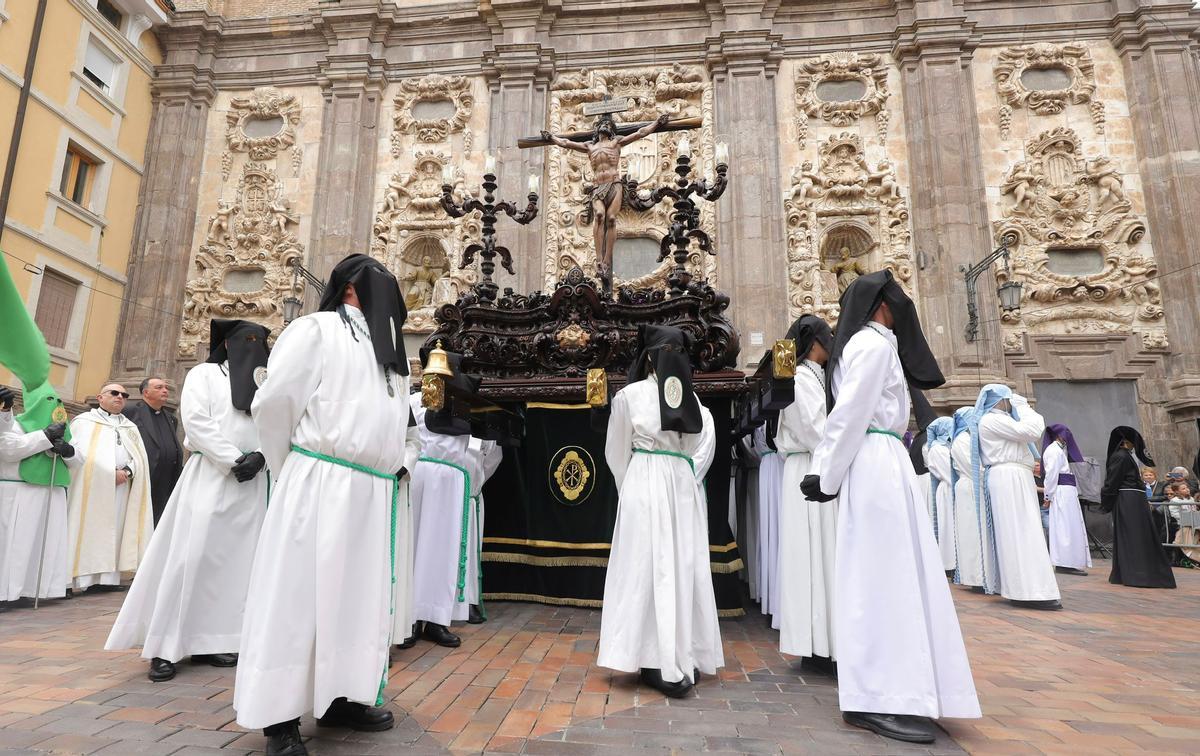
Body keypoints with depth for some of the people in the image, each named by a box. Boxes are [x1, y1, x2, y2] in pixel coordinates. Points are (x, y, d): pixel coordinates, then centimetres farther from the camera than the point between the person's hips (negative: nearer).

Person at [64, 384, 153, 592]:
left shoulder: (131, 427, 21)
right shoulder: (84, 421, 9)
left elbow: (139, 456, 11)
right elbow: (79, 452, -4)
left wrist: (127, 472, -8)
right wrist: (111, 472, -14)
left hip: (121, 488, 4)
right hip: (91, 484, -4)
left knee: (114, 530, -1)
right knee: (88, 529, -8)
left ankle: (108, 577, -2)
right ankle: (83, 576, -9)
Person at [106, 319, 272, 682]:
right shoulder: (204, 374, 7)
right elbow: (196, 422, -6)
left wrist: (258, 457, -10)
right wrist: (235, 460, -13)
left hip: (253, 483, 4)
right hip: (211, 476, -4)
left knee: (236, 560, 2)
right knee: (192, 556, -7)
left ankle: (211, 639, 8)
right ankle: (165, 647, 0)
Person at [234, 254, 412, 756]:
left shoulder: (386, 347, 19)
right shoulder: (316, 329, -1)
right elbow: (273, 402, -7)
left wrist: (395, 466, 13)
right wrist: (288, 470, 3)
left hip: (373, 492, 7)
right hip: (320, 486, -7)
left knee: (359, 594, 11)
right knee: (302, 592, 0)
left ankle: (340, 698, 24)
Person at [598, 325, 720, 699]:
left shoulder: (691, 399, 12)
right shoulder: (630, 395, -2)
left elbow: (705, 443, 14)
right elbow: (617, 453, 3)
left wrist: (688, 479, 3)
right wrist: (634, 494, 5)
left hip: (685, 493, 5)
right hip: (646, 491, -5)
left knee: (685, 570, 6)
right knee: (651, 569, -6)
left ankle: (683, 657, 16)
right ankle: (657, 663, -2)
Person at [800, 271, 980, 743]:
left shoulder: (862, 343, 22)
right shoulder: (875, 343, -7)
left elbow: (842, 415, 18)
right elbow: (848, 416, -13)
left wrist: (824, 473, 14)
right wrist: (828, 480, -11)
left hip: (878, 466, 9)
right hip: (878, 465, -9)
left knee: (877, 578, 11)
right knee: (886, 577, -9)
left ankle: (873, 692, 18)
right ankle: (881, 700, -5)